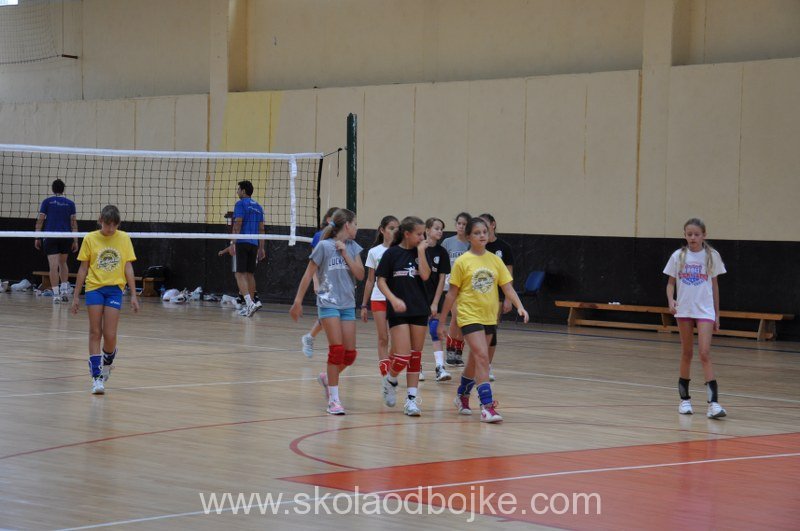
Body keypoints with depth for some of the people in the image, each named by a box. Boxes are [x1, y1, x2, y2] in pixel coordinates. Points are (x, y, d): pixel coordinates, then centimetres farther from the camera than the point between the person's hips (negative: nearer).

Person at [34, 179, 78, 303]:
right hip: (66, 237, 2)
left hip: (50, 236, -2)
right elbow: (74, 223, 1)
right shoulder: (70, 203, 5)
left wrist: (37, 238, 4)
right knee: (63, 263, 20)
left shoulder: (47, 202, 3)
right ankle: (64, 289, 9)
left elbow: (40, 220, -1)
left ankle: (56, 294, -9)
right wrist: (75, 241, 2)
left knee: (53, 265, -4)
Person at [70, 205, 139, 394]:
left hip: (115, 289, 0)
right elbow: (83, 268, 5)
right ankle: (97, 376, -2)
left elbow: (128, 268, 5)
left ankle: (107, 362, 26)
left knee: (110, 335, -5)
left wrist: (133, 295, 1)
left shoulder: (124, 239, 3)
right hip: (94, 288, 0)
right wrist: (76, 296, 4)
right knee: (95, 333, -3)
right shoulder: (90, 239, 1)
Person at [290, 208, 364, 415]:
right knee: (337, 349, -13)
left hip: (348, 305, 5)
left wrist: (345, 254, -9)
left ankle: (327, 377, 30)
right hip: (328, 303, -5)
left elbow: (360, 275, -1)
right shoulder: (324, 246, -6)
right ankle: (333, 399, -6)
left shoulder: (353, 247, 8)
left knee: (350, 354, 2)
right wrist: (298, 302, -4)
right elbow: (308, 275, -3)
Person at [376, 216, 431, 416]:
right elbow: (381, 281, -4)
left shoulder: (420, 253, 6)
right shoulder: (391, 254, -4)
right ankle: (390, 381, 19)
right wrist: (394, 299, -17)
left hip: (419, 310, 4)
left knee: (416, 356, 4)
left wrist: (421, 251, -9)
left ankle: (412, 399, 8)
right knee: (402, 356, -11)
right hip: (398, 311, -4)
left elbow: (425, 275, -9)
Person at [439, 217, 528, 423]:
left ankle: (462, 395, 39)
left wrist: (519, 306, -14)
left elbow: (507, 288, 2)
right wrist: (442, 320, 1)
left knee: (475, 360, 16)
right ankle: (487, 406, -20)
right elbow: (452, 293, -1)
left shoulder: (495, 260, 4)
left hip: (489, 317, 5)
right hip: (469, 316, -5)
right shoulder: (462, 262, -6)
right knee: (482, 357, -18)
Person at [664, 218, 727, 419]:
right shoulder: (678, 256, 2)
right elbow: (670, 283, 6)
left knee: (705, 353, -13)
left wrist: (717, 314, 9)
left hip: (705, 311, -2)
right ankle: (685, 399, 20)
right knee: (686, 353, 10)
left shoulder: (711, 256, 1)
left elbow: (714, 285, 7)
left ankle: (713, 402, -18)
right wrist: (671, 301, -13)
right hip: (684, 310, 2)